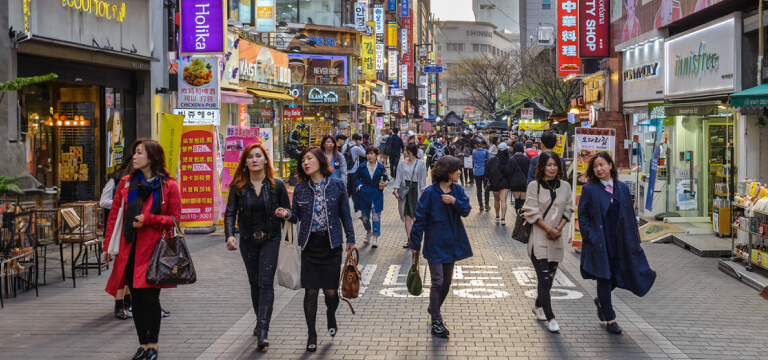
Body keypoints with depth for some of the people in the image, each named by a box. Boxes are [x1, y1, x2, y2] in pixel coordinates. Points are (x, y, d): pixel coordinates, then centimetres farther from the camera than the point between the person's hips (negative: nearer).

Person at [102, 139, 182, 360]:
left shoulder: (168, 186, -3)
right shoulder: (126, 182, 8)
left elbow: (175, 219, -2)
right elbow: (114, 216, 10)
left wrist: (148, 220, -14)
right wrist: (108, 246, 7)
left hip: (153, 250, -4)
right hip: (129, 250, 4)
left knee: (150, 297, -5)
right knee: (136, 298, 8)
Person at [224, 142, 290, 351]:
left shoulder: (276, 185, -4)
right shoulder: (238, 187, -1)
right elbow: (230, 212, -5)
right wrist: (229, 235, -23)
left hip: (270, 239, -3)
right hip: (248, 241, 3)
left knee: (266, 283, -12)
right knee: (254, 283, 14)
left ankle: (263, 332, -16)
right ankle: (261, 322, 31)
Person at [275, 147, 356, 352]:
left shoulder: (337, 185, -2)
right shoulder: (300, 189, 2)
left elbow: (345, 214, 4)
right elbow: (297, 216, 7)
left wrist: (350, 238, 7)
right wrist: (287, 214, -14)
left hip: (332, 244, -1)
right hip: (310, 245, 1)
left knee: (330, 290, 1)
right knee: (311, 291, 1)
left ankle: (331, 316, 35)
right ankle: (311, 334, 15)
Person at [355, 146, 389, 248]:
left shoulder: (381, 167, 1)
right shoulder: (362, 167, 3)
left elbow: (386, 178, 11)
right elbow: (356, 177, 14)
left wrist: (385, 183, -11)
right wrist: (359, 186, -1)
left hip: (377, 194, -2)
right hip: (364, 194, 2)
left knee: (376, 216, -8)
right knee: (365, 216, 11)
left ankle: (375, 238, -5)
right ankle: (369, 231, 39)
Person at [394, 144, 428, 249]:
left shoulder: (421, 163, -1)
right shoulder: (403, 163, 8)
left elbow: (423, 180, -1)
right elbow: (399, 177, 8)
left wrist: (423, 192, -6)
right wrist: (396, 189, -3)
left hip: (416, 190, -3)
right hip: (405, 190, 3)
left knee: (416, 216, 0)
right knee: (407, 216, 0)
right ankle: (409, 239, 2)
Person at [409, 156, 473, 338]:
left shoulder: (457, 190, 4)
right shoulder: (430, 192, -14)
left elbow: (466, 210, -3)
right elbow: (420, 218, -11)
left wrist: (455, 202, -23)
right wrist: (415, 244, -10)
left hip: (452, 243, 6)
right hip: (435, 244, -6)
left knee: (447, 281, 15)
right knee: (438, 282, -7)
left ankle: (434, 309, 37)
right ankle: (436, 322, 3)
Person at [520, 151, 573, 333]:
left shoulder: (565, 186, 8)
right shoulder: (534, 186, -4)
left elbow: (568, 210, 9)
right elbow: (532, 212, -7)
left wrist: (559, 229, -6)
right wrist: (549, 229, -13)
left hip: (556, 240, 5)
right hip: (538, 238, -4)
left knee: (550, 276, 11)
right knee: (544, 278, -9)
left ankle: (538, 306, 34)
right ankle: (550, 318, -6)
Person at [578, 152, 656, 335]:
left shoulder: (622, 188, 6)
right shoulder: (589, 190, -5)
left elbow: (630, 215, 11)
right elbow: (582, 216, -4)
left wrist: (634, 237, 5)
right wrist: (591, 237, -13)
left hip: (620, 243, 4)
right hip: (600, 244, -4)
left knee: (620, 277, 6)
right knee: (604, 279, 3)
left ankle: (602, 301, 36)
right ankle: (610, 319, 15)